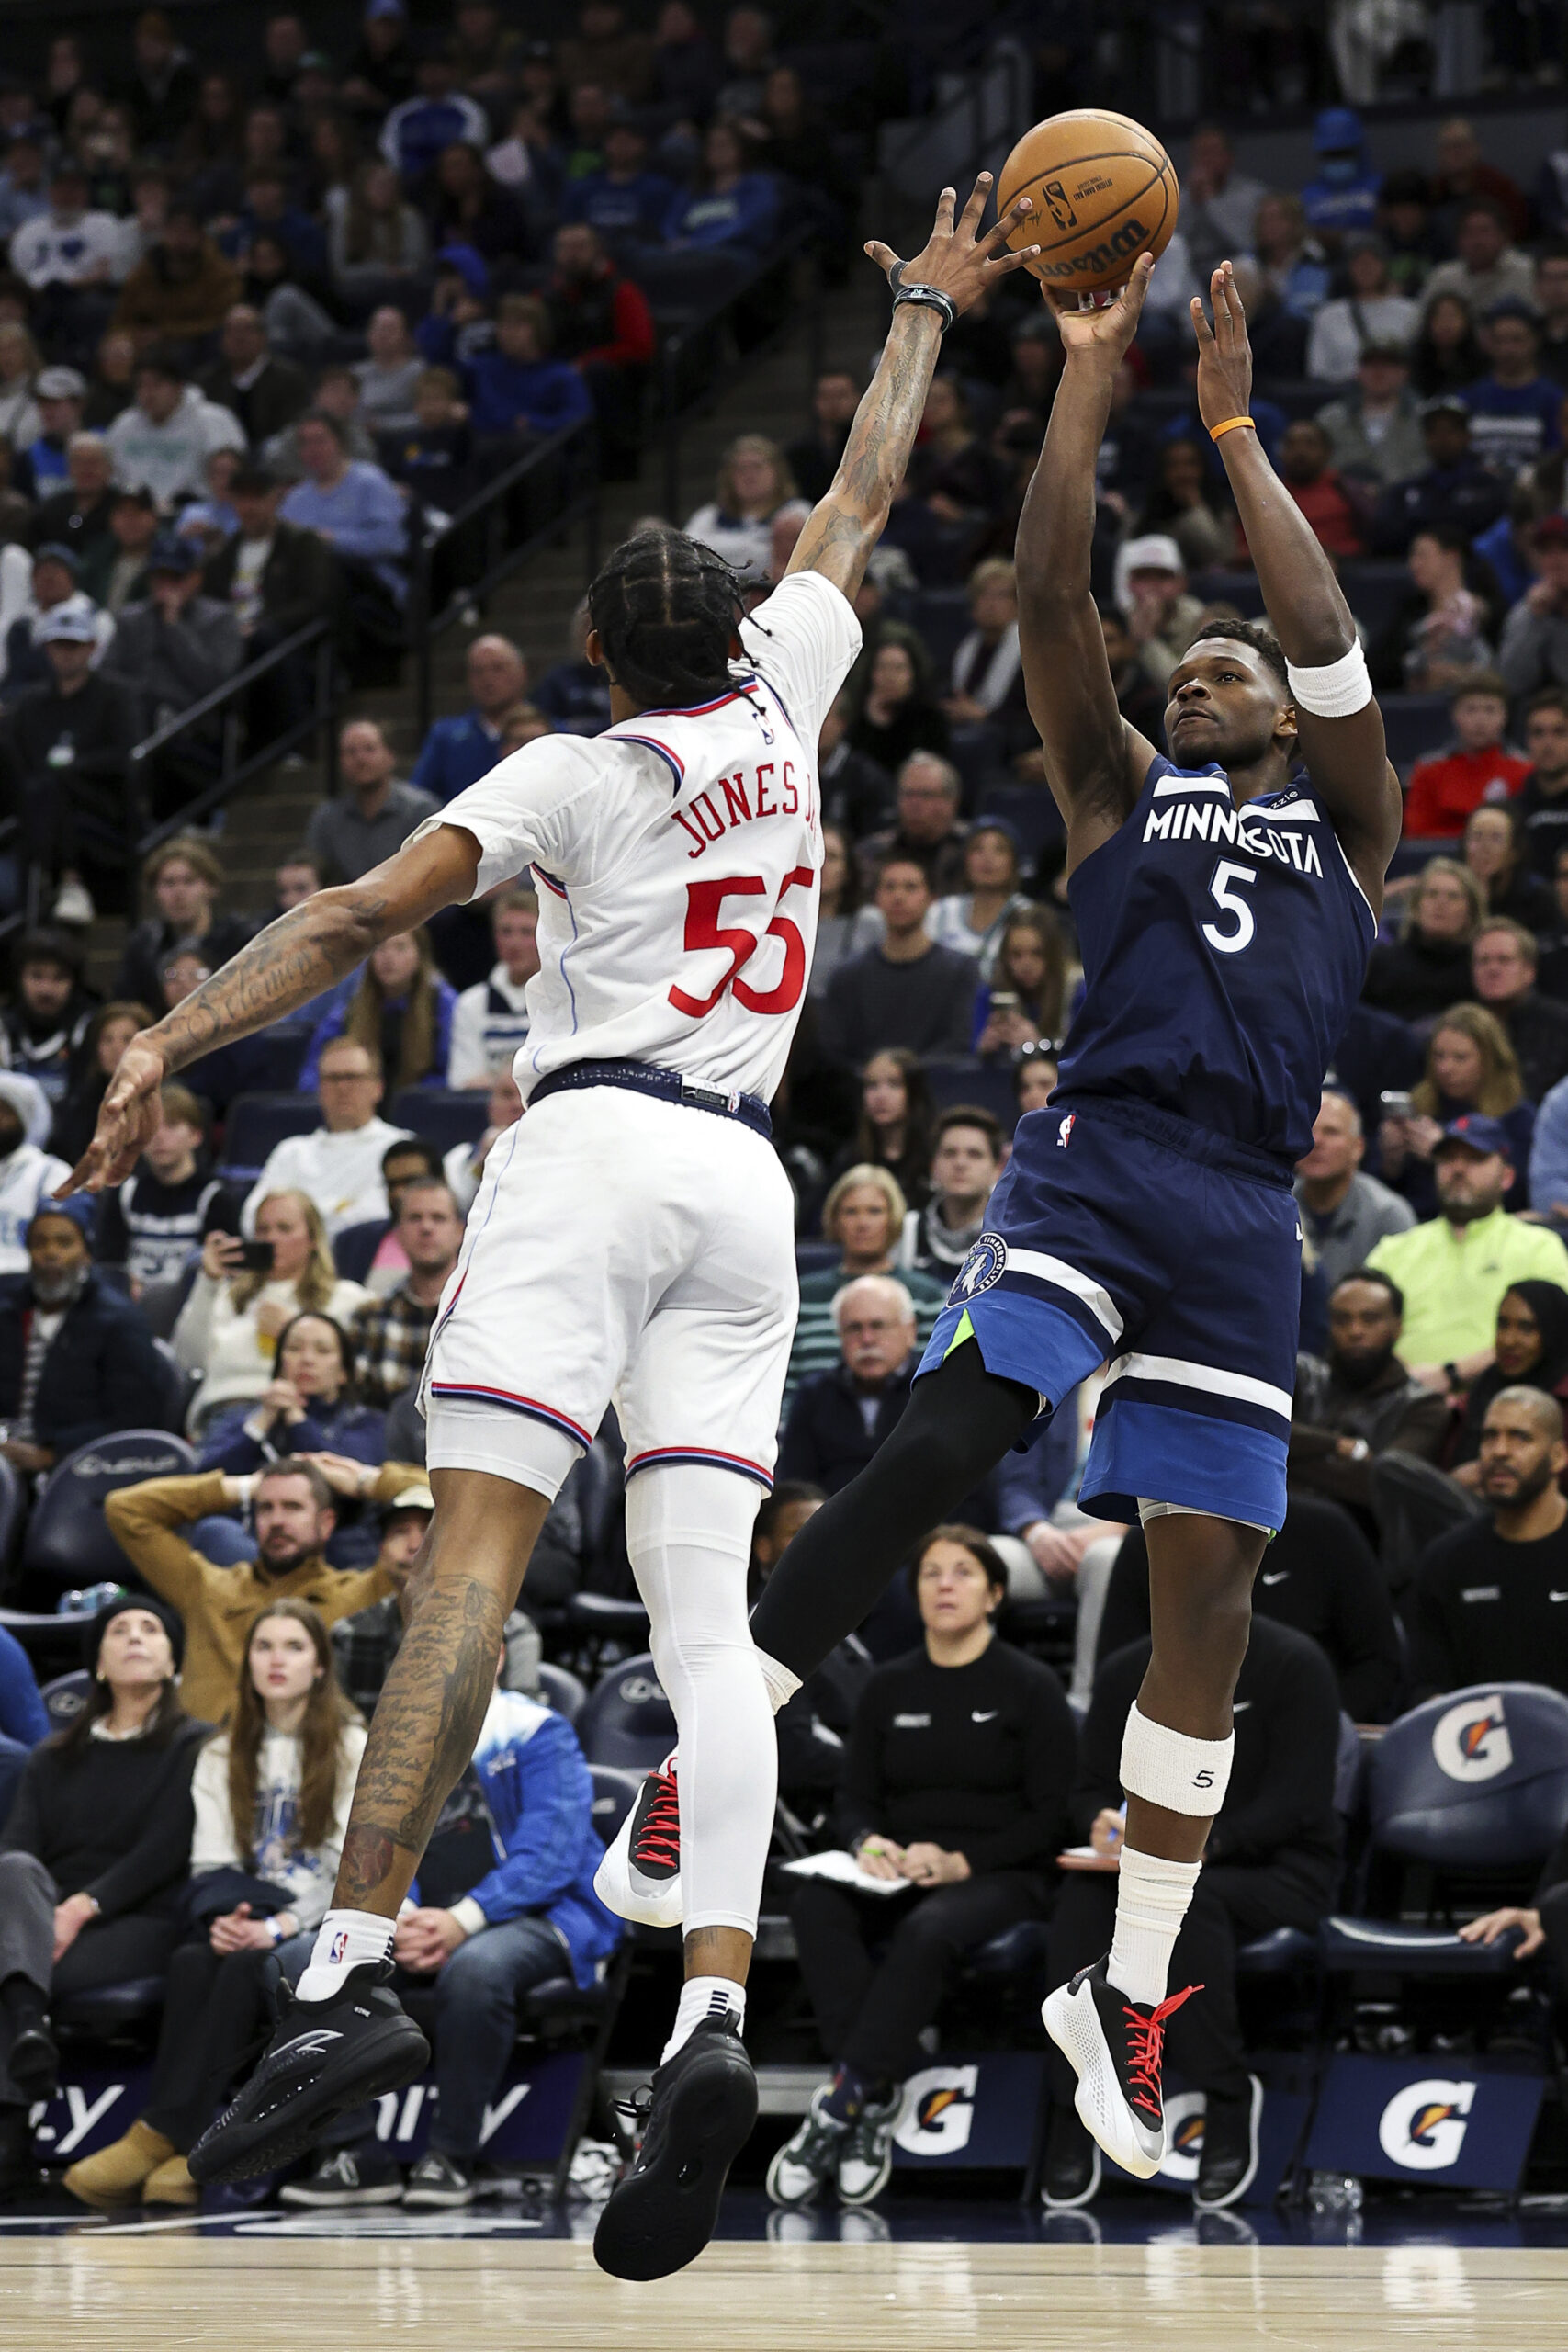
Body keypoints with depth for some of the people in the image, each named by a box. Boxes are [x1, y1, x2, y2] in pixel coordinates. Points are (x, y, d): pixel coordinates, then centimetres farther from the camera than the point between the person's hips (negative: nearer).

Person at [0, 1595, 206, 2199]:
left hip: (140, 1923, -3)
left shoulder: (191, 1747, 11)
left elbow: (164, 1850, -4)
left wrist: (84, 1906, -20)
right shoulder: (55, 1757, 25)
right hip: (49, 1918, 3)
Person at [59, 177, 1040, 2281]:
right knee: (705, 1612, -4)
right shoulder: (780, 703, 17)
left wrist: (169, 1041, -10)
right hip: (744, 1183, 5)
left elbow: (363, 916, -7)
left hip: (596, 1148, -5)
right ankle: (716, 2014, -22)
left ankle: (358, 1969, -30)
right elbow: (859, 506, 33)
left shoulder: (576, 772, 4)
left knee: (475, 1556, -16)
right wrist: (924, 313, 46)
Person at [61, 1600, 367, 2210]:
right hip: (244, 1920, 3)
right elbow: (212, 1862, 8)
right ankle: (184, 2158, -43)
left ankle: (160, 2134, -40)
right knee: (191, 1962, -31)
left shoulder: (352, 1749, 4)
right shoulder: (222, 1756, 18)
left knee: (246, 1966, -35)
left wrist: (281, 1925, -19)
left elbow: (351, 1866, -5)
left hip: (321, 1925, -3)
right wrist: (225, 1918, -15)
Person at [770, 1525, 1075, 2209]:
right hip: (898, 1874, 4)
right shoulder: (888, 1688, 16)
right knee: (813, 1901, -31)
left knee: (927, 1930, -39)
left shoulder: (1030, 1688, 3)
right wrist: (869, 1844, -10)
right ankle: (876, 2098, -36)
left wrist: (961, 1862, -16)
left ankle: (839, 2107, -39)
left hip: (999, 1877, -4)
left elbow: (1052, 1815, -3)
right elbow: (855, 1797, 15)